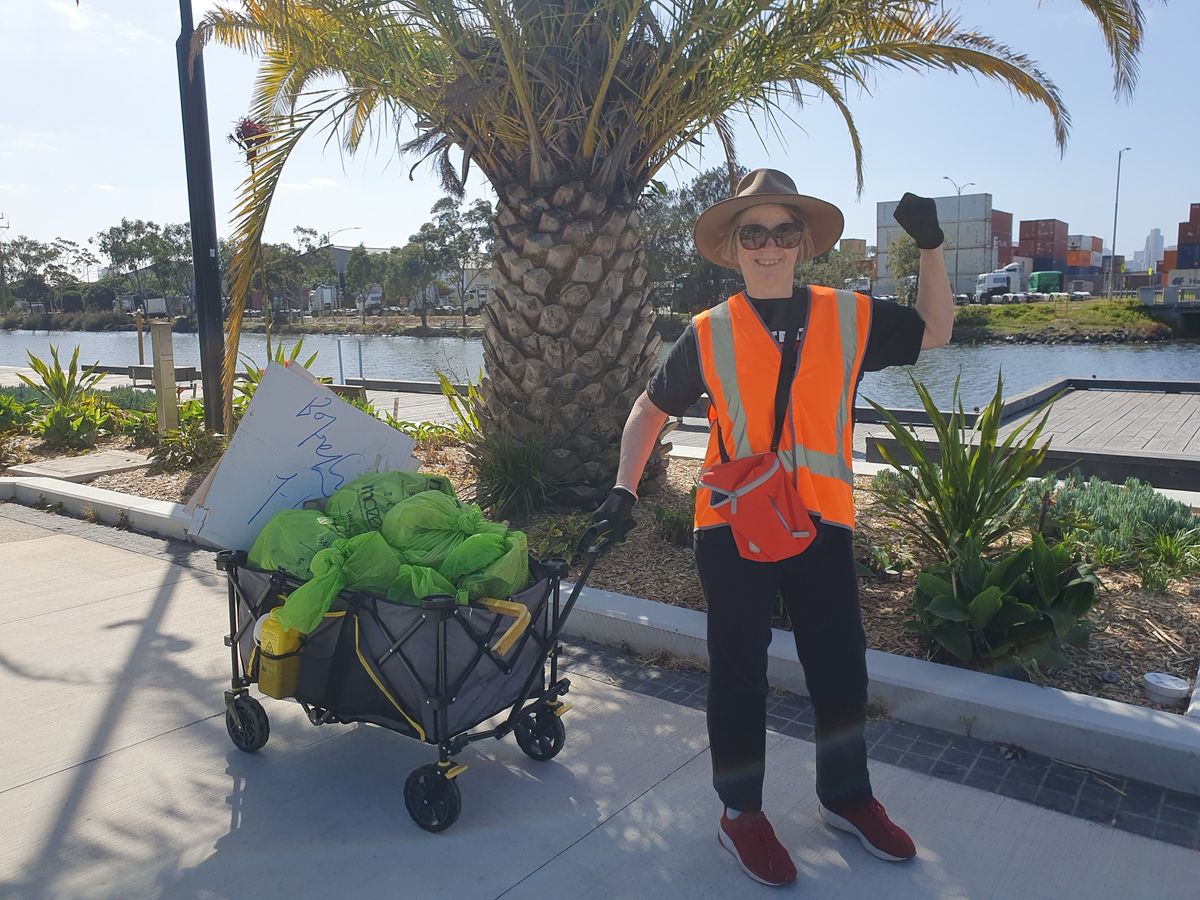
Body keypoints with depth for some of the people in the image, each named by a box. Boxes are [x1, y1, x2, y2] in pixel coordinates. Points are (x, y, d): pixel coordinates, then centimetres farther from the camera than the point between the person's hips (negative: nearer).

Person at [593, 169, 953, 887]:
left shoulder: (850, 318, 1)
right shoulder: (710, 334, -4)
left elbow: (934, 331, 15)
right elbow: (652, 408, 6)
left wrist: (932, 246, 3)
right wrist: (626, 486, -4)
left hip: (822, 527, 3)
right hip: (732, 527, -2)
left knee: (842, 668, 15)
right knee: (739, 674, 9)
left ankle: (847, 796, 39)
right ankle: (741, 813, 29)